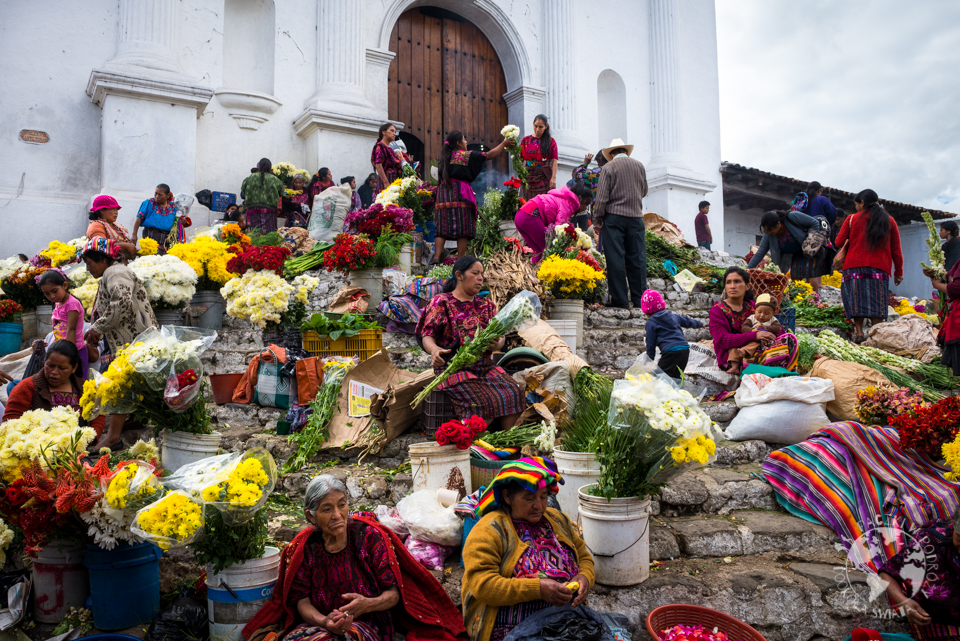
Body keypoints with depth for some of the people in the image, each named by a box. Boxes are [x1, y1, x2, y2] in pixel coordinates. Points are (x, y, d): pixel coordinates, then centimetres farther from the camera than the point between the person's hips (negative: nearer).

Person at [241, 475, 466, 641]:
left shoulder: (369, 536, -6)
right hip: (317, 623, 2)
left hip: (367, 622, -2)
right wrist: (323, 621, -25)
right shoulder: (302, 548, 0)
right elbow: (301, 599, -3)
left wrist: (367, 604, -27)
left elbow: (393, 593, -5)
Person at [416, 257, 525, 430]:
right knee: (482, 402, -29)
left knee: (514, 393, -20)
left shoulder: (486, 305, 18)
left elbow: (500, 336, 11)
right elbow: (427, 336, -5)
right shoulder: (441, 302, 3)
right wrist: (434, 350, -30)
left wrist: (497, 344, -15)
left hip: (484, 366, 5)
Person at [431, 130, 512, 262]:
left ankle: (436, 257, -11)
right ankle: (460, 260, -1)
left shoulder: (444, 157, 16)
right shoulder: (466, 155, 1)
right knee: (463, 227, 0)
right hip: (460, 193, -5)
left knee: (443, 227, 2)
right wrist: (504, 144, 14)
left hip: (444, 194, 5)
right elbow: (489, 155, 3)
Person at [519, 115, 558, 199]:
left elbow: (554, 161, -2)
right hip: (529, 177, 1)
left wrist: (553, 178, -13)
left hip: (545, 177, -1)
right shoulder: (526, 140, 10)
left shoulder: (551, 141, 6)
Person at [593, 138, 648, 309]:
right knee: (637, 258, 6)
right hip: (636, 217, 3)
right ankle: (640, 299, 6)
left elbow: (602, 196, -6)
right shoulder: (639, 166, 10)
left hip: (614, 217, -3)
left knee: (615, 259, -1)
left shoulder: (609, 167, -2)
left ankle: (620, 300, -1)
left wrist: (597, 220, -1)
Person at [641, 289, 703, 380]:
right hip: (685, 349, 8)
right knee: (675, 377, 18)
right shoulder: (673, 316, 19)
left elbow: (650, 345, 1)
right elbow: (688, 322, 35)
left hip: (671, 352, -8)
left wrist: (650, 361, 11)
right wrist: (700, 324, 56)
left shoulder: (651, 323, 0)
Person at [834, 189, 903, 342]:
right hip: (880, 268, 2)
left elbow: (839, 241, 6)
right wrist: (899, 272, 15)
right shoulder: (889, 221, 12)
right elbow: (896, 250, 11)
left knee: (856, 301, -1)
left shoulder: (852, 218, 5)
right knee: (877, 305, -1)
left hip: (854, 266, -1)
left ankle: (859, 333, -10)